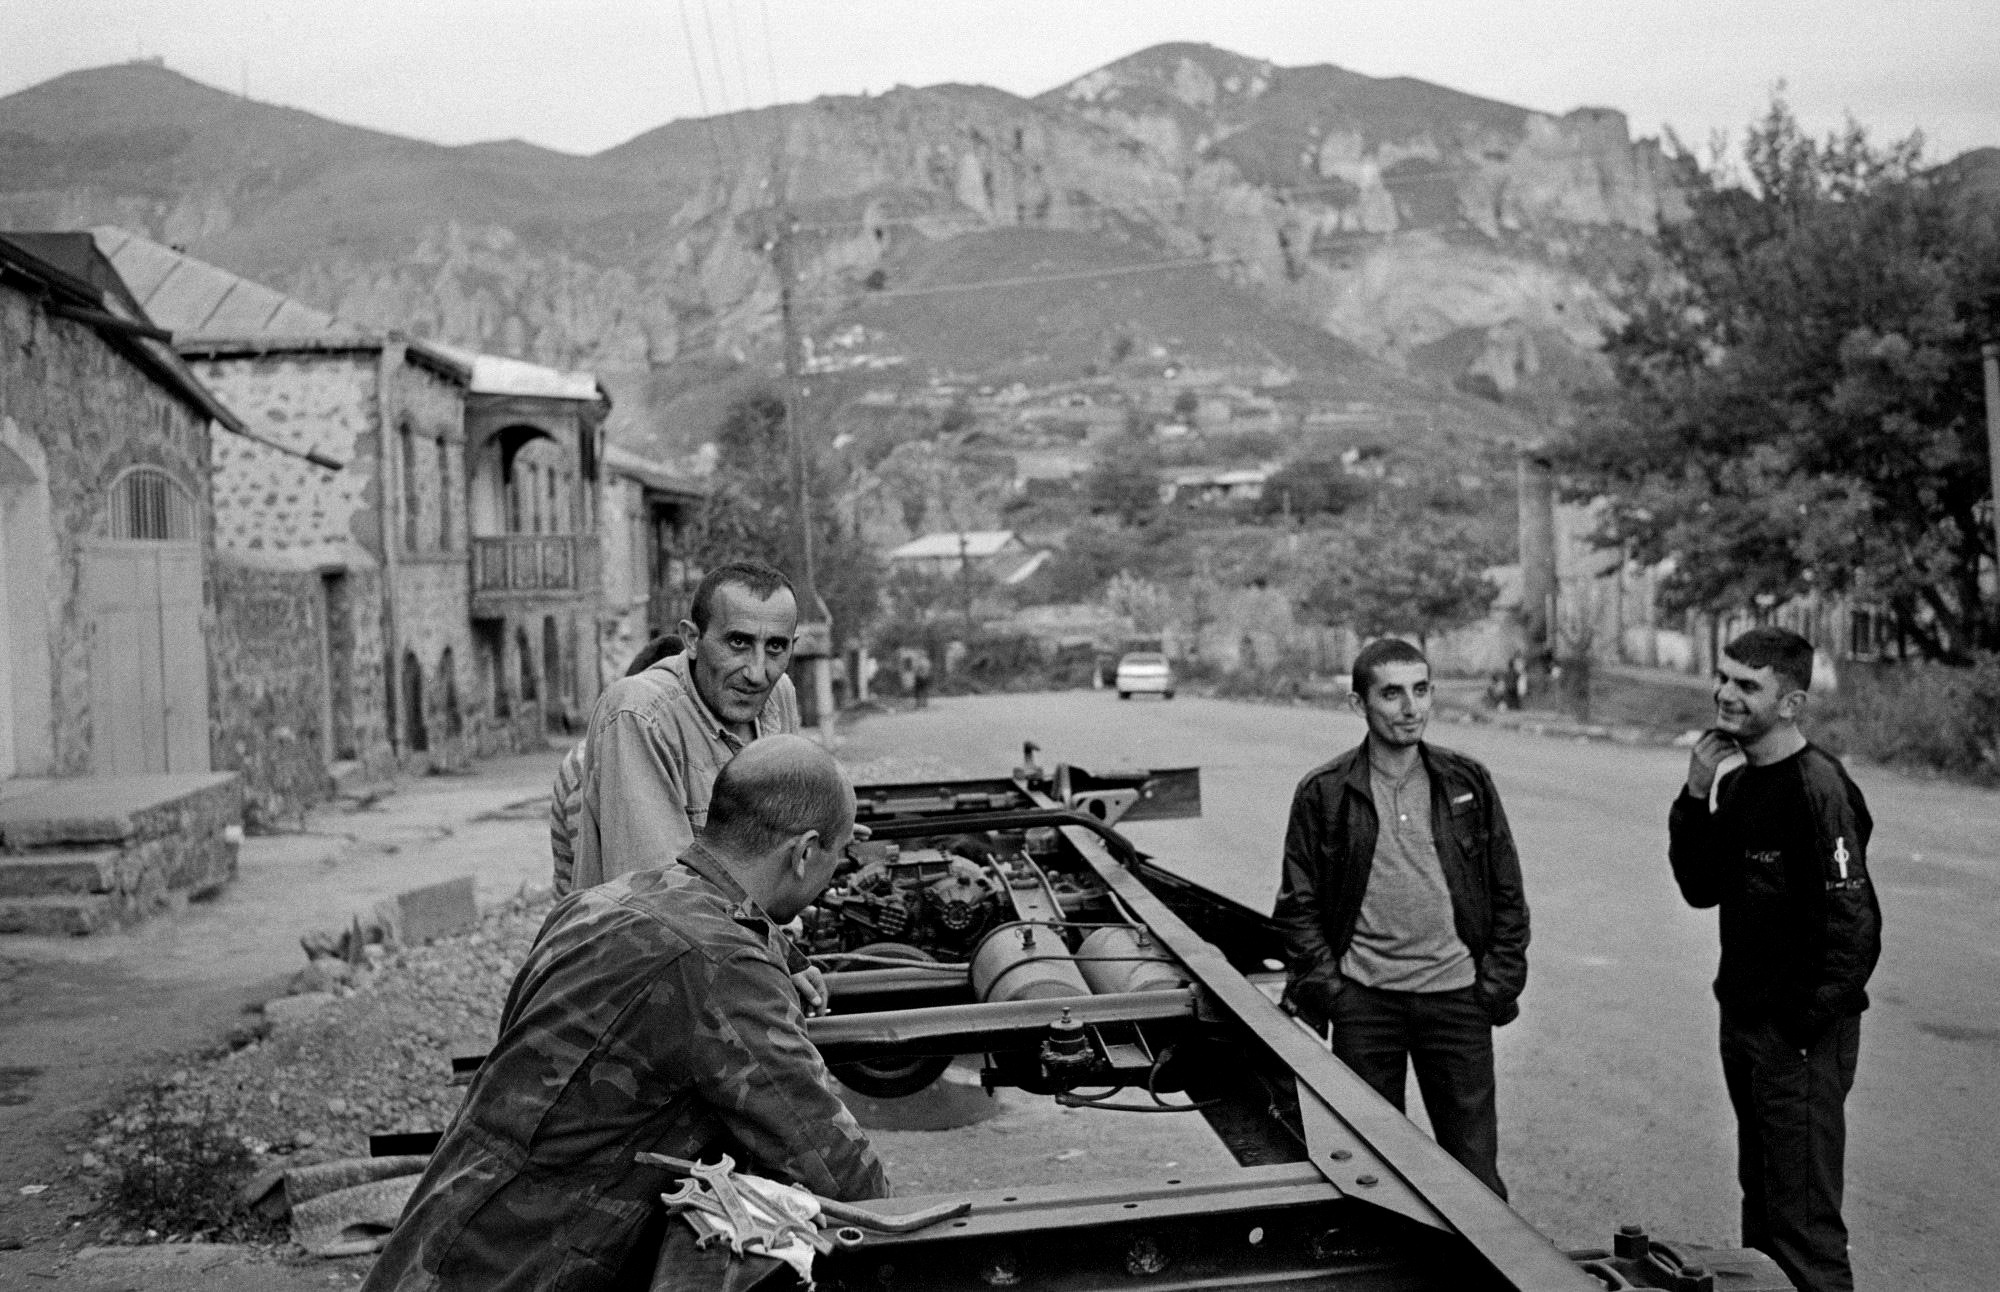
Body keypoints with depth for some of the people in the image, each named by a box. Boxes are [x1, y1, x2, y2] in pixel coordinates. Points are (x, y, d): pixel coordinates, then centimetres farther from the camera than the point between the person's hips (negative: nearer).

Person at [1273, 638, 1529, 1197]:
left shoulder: (1468, 782, 4)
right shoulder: (1323, 792, -1)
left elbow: (1508, 893, 8)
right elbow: (1299, 903, 3)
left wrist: (1499, 982, 1)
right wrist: (1325, 986, -6)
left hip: (1456, 995, 1)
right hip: (1363, 1000, -1)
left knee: (1473, 1160, 7)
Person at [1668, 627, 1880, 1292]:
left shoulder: (1817, 787, -19)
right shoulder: (1739, 784, 8)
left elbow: (1853, 922, -21)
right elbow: (1702, 889, 8)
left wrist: (1809, 1025, -18)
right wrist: (1695, 796, -4)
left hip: (1802, 1039, -9)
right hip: (1744, 1025, 9)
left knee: (1804, 1224, 0)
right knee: (1760, 1205, 21)